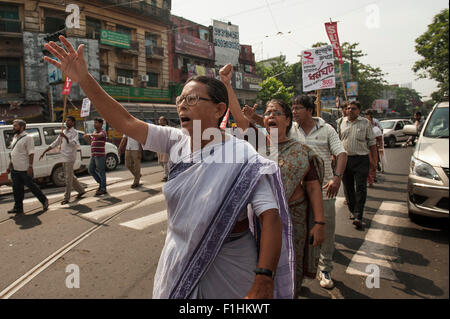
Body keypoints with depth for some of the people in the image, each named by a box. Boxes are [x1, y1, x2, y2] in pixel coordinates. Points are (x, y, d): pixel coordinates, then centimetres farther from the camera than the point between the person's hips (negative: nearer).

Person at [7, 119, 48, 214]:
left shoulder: (27, 138, -10)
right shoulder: (15, 138, 16)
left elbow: (31, 153, -16)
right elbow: (13, 154, 22)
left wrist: (30, 166, -22)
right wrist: (10, 166, 20)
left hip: (24, 169, -8)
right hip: (14, 169, 8)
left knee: (31, 186, 0)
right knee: (17, 189, 10)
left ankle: (44, 201, 15)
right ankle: (18, 207, 18)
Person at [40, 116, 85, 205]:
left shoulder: (74, 132, -8)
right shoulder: (63, 132, 15)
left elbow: (73, 144, -23)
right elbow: (55, 143, 18)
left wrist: (65, 137, -33)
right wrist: (44, 152, 15)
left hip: (70, 157, -8)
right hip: (64, 157, 8)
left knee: (68, 177, -3)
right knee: (70, 176, 15)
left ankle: (66, 197, 4)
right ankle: (81, 190, 28)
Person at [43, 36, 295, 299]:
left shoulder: (244, 160, -23)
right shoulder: (177, 142, -7)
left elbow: (271, 218, -27)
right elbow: (126, 122, -8)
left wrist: (262, 283, -35)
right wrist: (84, 79, -14)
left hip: (226, 272, -4)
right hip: (178, 262, 5)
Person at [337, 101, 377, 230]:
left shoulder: (365, 123, 4)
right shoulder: (342, 123, 11)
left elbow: (372, 143, 6)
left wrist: (374, 160, 1)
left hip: (361, 159, -3)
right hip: (345, 159, 3)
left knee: (360, 188, -7)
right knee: (348, 187, 10)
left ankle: (358, 217, -8)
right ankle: (352, 210, 27)